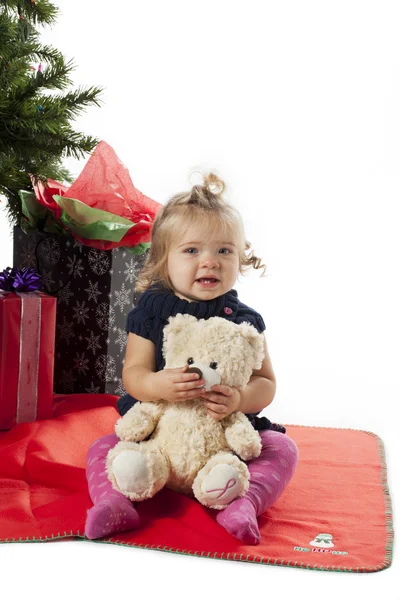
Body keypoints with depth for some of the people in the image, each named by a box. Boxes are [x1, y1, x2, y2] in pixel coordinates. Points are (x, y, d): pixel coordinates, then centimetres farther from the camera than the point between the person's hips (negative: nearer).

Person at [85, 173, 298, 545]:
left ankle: (244, 503, -29)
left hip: (229, 432, 1)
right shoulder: (151, 312, -5)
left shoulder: (244, 320, -4)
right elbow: (132, 372, -9)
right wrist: (157, 385, -32)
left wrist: (239, 400, -28)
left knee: (282, 448, -18)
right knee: (102, 448, -14)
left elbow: (266, 384, -5)